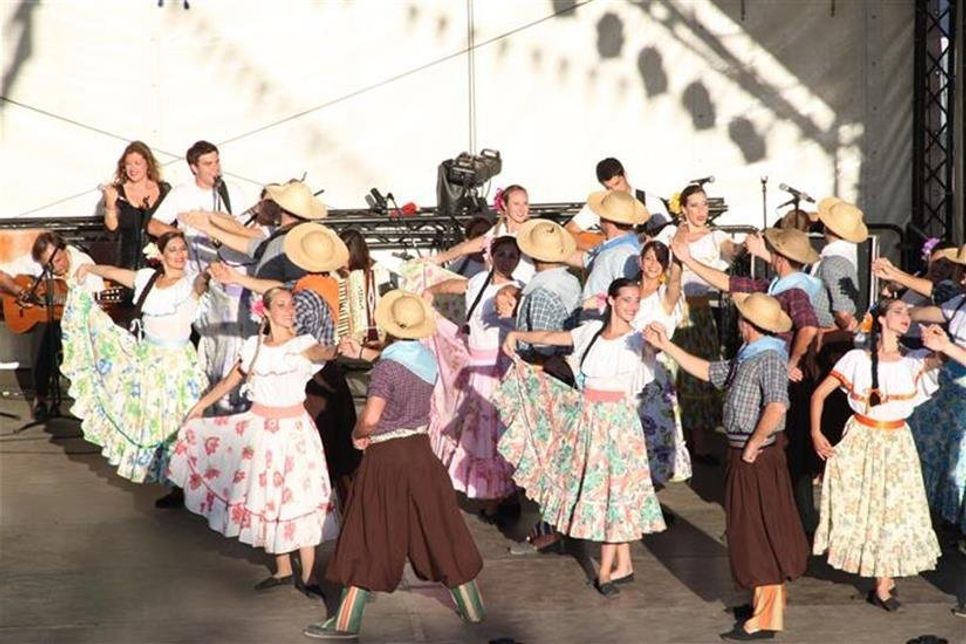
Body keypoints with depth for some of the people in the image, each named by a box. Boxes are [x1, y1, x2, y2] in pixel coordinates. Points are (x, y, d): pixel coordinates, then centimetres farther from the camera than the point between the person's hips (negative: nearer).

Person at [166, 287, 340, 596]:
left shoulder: (301, 344, -9)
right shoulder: (254, 346, 2)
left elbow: (321, 352, -32)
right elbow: (231, 380, 16)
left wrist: (339, 349, -54)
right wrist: (201, 404, 23)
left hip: (294, 431, -3)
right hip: (260, 429, 3)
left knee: (300, 499, -3)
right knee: (267, 499, 8)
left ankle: (307, 576, 5)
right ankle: (283, 570, 22)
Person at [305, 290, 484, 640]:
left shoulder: (386, 367, -19)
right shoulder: (426, 358, 3)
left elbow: (371, 417, -28)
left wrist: (357, 434, -7)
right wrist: (361, 352, 29)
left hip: (386, 457, -6)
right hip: (420, 451, 6)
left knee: (369, 537, 1)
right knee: (438, 528, 16)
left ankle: (347, 621, 7)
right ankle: (471, 605, 26)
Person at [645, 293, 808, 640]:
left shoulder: (770, 359, -20)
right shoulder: (745, 357, 11)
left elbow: (776, 407, -33)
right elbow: (708, 371, 20)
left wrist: (753, 446, -23)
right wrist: (666, 346, 18)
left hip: (758, 457, -10)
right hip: (743, 453, 10)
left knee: (759, 532, -2)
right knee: (751, 530, 19)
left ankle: (765, 620, 6)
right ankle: (767, 600, 32)